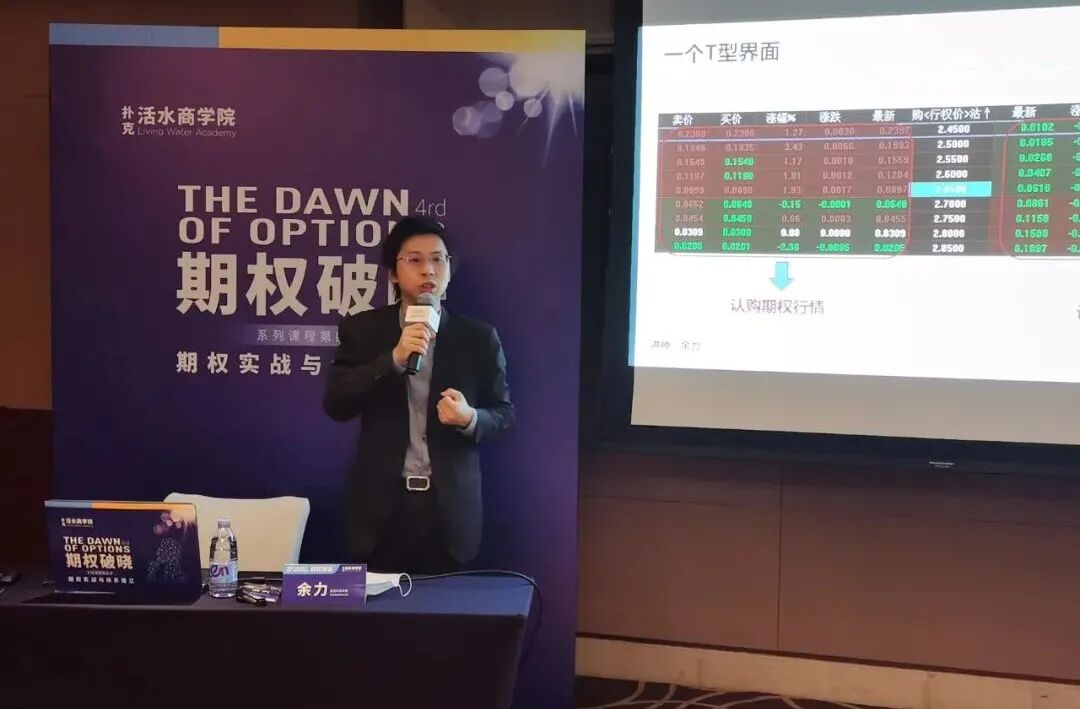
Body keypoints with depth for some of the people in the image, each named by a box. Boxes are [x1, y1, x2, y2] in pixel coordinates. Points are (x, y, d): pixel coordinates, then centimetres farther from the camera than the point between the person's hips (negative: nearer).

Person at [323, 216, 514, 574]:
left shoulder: (479, 337, 3)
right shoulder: (362, 329, 3)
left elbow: (504, 413, 6)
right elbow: (335, 404, -6)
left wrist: (470, 418, -16)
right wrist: (394, 358, -18)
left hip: (449, 505, 0)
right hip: (382, 503, 0)